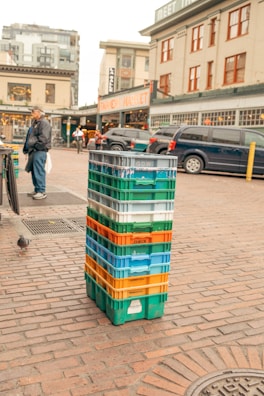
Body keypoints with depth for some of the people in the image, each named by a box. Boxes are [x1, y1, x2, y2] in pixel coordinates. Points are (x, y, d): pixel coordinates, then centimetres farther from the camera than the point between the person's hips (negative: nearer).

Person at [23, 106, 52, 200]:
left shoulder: (44, 123, -10)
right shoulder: (34, 123, 21)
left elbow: (43, 138, -20)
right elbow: (30, 137, 26)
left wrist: (35, 146, -16)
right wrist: (27, 148, 18)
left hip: (40, 151, -10)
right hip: (33, 150, 10)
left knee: (39, 171, -10)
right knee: (33, 171, 13)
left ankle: (42, 191, -6)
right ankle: (37, 189, 22)